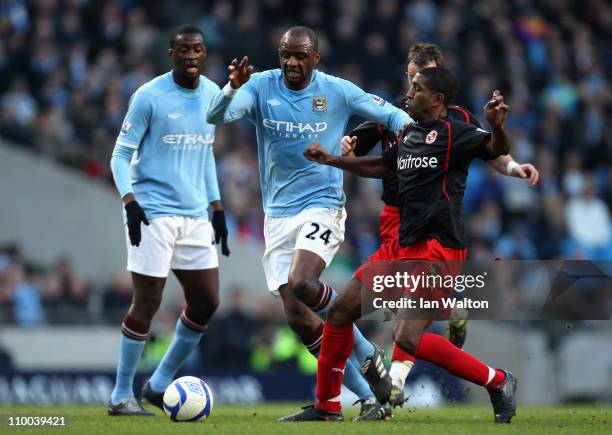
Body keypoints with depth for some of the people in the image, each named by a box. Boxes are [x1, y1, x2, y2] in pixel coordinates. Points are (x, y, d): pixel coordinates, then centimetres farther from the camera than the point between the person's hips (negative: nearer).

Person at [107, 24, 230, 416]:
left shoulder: (212, 94, 10)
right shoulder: (149, 97, -8)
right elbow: (121, 154, -5)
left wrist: (217, 209, 17)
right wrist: (130, 201, -19)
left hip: (195, 215, 7)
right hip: (153, 214, -7)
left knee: (207, 302, 5)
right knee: (147, 303, -7)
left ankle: (160, 385, 19)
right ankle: (122, 396, 3)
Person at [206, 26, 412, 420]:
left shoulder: (337, 91, -3)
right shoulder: (261, 86, -1)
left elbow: (389, 113, 6)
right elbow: (216, 117, -15)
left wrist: (409, 127, -15)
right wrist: (232, 89, -34)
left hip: (322, 207, -3)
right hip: (278, 215, 3)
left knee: (301, 284, -29)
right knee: (298, 317, -3)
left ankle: (367, 355, -6)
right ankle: (367, 397, 6)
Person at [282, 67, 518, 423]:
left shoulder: (453, 132, -9)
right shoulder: (410, 135, 16)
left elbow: (497, 148, -24)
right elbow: (382, 167, 34)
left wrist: (497, 126, -44)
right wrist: (332, 160, 35)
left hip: (437, 249, -9)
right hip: (403, 246, 9)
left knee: (407, 337, -22)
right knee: (340, 313, 10)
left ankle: (498, 382, -8)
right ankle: (328, 406, 25)